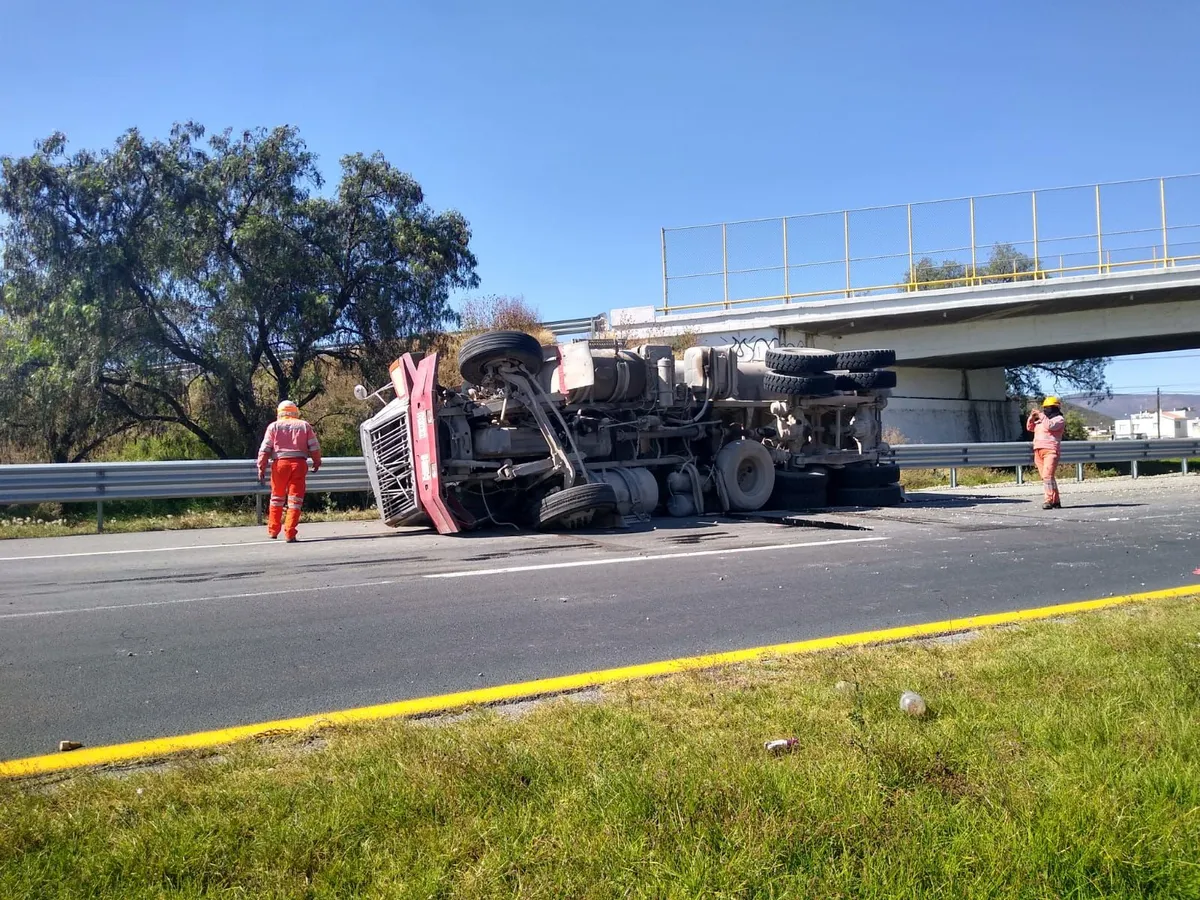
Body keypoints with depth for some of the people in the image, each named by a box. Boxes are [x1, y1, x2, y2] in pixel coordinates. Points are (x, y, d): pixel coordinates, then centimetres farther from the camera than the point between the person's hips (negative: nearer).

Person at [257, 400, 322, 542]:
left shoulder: (273, 426, 8)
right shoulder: (305, 425, 11)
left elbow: (265, 449, 1)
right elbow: (315, 447, 7)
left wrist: (261, 467, 3)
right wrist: (317, 462, 21)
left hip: (280, 463, 1)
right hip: (299, 463, 0)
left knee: (277, 497, 17)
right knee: (295, 499, 1)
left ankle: (273, 531, 24)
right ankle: (290, 534, -5)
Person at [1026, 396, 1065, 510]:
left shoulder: (1059, 419, 0)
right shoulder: (1042, 420, 24)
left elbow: (1050, 426, -18)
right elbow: (1029, 428, 26)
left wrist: (1041, 416, -10)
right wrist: (1032, 417, 10)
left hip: (1051, 451, -8)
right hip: (1038, 451, 8)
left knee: (1047, 476, -20)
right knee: (1046, 477, 6)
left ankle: (1049, 500, -23)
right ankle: (1056, 501, 10)